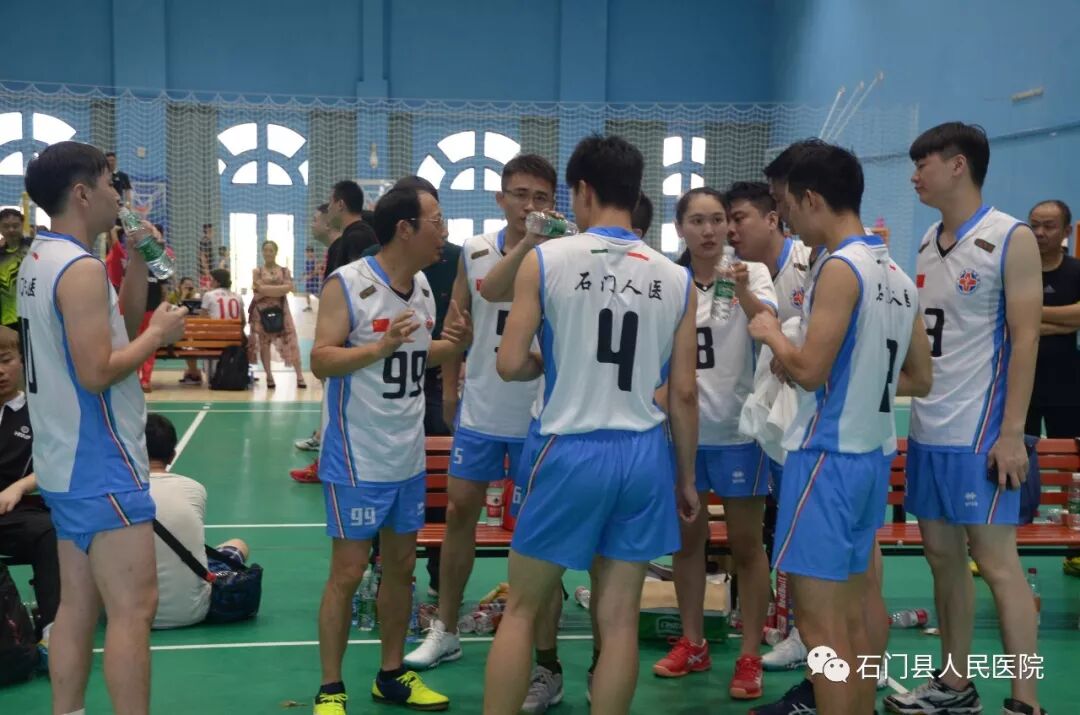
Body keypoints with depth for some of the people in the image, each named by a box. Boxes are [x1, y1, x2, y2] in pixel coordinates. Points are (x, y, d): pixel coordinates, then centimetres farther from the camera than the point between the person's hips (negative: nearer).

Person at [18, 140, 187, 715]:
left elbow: (117, 329, 19)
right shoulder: (80, 268, -18)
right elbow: (98, 371, -24)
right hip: (101, 466, -10)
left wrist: (138, 263, 9)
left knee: (78, 605, 14)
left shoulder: (40, 260, 13)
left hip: (67, 461, 10)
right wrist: (160, 333, -11)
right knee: (133, 609, -6)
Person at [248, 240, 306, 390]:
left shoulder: (284, 271, 8)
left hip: (280, 310, 0)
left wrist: (266, 289, -12)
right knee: (263, 343, 0)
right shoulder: (257, 272, 4)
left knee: (291, 342, -7)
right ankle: (269, 376, 6)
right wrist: (280, 288, -11)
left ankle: (300, 376, -5)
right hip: (262, 311, 0)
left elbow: (288, 288, -7)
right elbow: (259, 290, -10)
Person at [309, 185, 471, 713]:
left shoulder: (423, 287, 6)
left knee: (401, 566, 14)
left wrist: (455, 344, 0)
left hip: (408, 457, 7)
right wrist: (381, 346, -30)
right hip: (356, 459, -7)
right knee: (348, 571, -1)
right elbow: (321, 361, -18)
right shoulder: (346, 284, -15)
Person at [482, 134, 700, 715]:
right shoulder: (676, 279, 3)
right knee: (620, 618, 10)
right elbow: (684, 392, 4)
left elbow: (510, 365, -7)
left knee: (521, 610, 12)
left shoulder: (545, 259, -6)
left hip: (572, 450, -3)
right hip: (644, 456, 3)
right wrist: (687, 477, 14)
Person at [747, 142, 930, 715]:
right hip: (871, 455, 9)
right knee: (850, 616, 16)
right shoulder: (897, 274, 12)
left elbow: (809, 371, -20)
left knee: (820, 624, -3)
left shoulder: (840, 268, -15)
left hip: (828, 455, -9)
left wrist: (771, 334, -3)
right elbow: (919, 380, 15)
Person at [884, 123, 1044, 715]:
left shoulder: (1011, 239, -7)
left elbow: (1024, 338, -12)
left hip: (979, 434, -7)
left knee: (995, 561, -4)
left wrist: (1012, 433, -16)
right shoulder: (928, 241, 13)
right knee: (942, 555, 11)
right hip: (926, 430, 7)